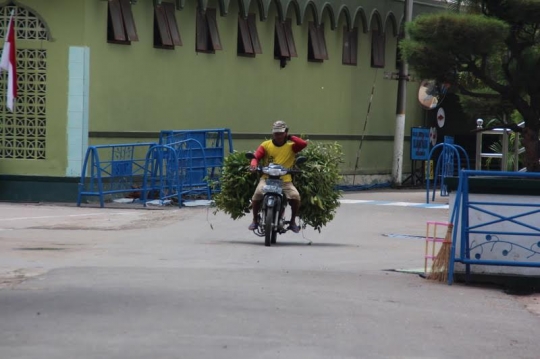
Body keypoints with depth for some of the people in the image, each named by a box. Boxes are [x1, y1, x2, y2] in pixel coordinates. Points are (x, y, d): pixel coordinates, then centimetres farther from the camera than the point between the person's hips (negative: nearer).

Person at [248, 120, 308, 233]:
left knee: (295, 196, -24)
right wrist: (254, 164, -26)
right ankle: (255, 220, -2)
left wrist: (290, 138, -3)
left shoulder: (291, 146, 5)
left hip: (285, 180, 0)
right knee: (257, 194, -27)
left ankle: (293, 221, 2)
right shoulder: (266, 145, 7)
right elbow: (256, 156, -4)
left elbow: (304, 144, -12)